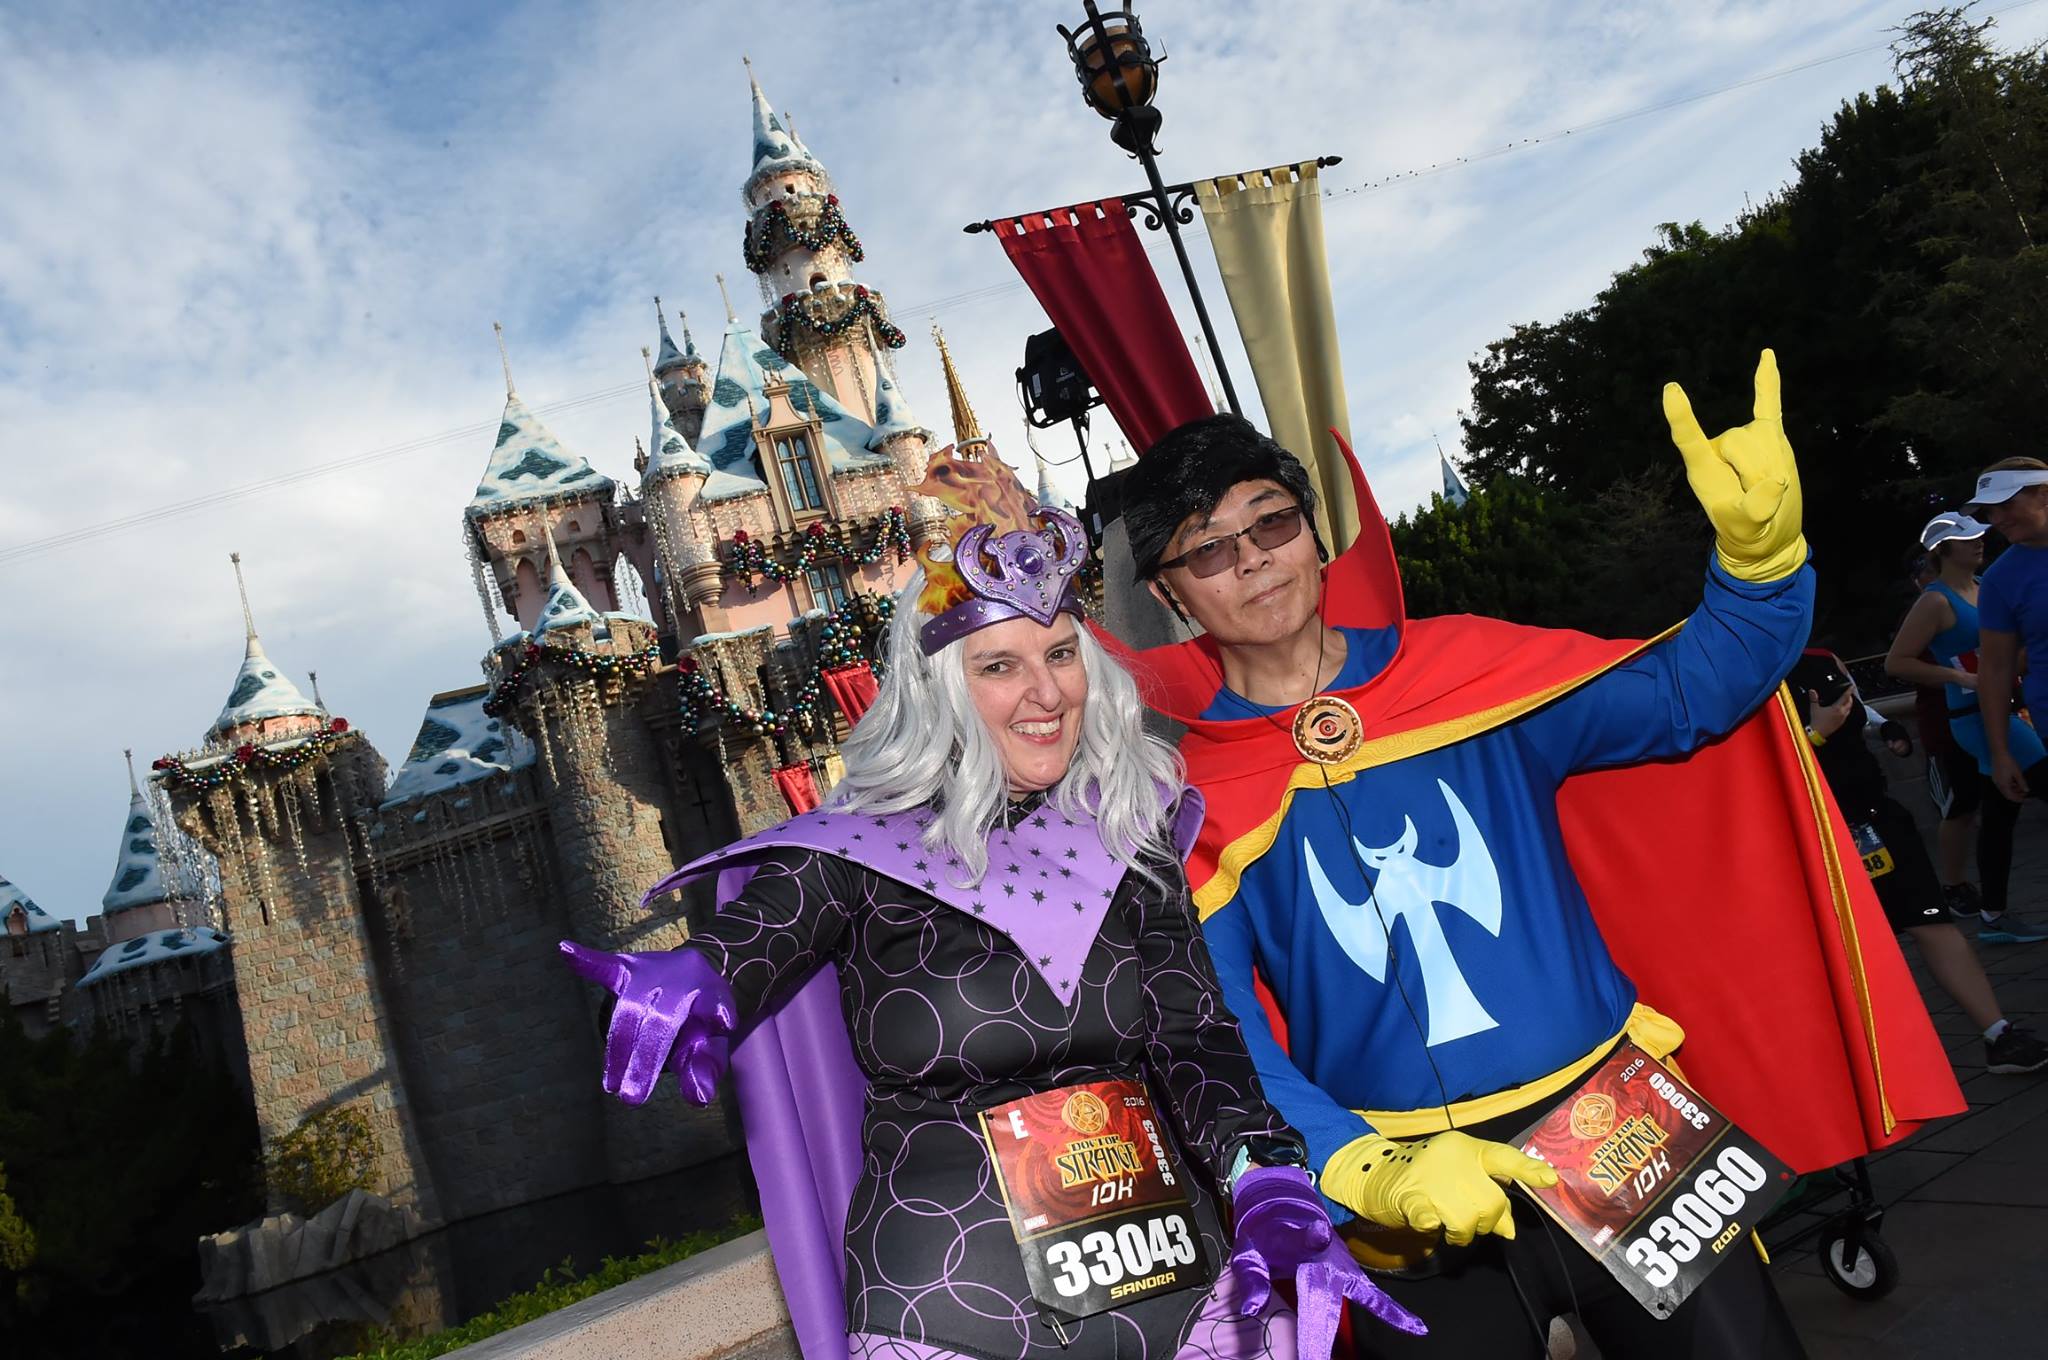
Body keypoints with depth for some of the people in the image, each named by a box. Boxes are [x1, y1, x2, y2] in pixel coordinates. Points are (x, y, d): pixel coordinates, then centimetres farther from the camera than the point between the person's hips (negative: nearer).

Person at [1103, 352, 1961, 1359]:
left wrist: (1759, 551, -19)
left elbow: (1688, 693, -1)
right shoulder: (1185, 803, -6)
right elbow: (1225, 1047, -12)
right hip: (1406, 1201, -1)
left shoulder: (1467, 672, 2)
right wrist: (1372, 1174, -27)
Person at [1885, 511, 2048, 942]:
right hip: (1977, 716, -8)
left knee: (2000, 811, 12)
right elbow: (1896, 662, -15)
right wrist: (1963, 678, -19)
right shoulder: (1936, 601, -12)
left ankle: (1993, 916, 20)